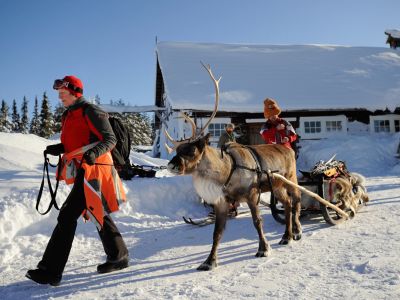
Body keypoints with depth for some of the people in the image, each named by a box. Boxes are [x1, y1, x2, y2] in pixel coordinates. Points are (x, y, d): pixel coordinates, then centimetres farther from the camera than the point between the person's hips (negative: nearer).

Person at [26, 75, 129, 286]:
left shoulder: (90, 112, -9)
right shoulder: (68, 116, 19)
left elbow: (110, 139, -12)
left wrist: (94, 152, -30)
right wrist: (57, 149, 8)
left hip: (91, 170, -10)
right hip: (82, 171, 10)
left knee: (68, 215, -11)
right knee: (97, 214, 15)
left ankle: (50, 271, -6)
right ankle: (118, 256, 27)